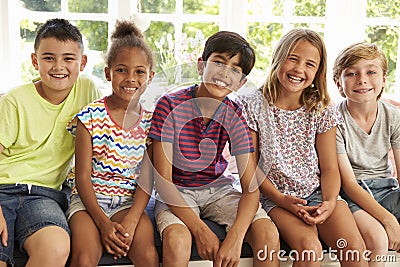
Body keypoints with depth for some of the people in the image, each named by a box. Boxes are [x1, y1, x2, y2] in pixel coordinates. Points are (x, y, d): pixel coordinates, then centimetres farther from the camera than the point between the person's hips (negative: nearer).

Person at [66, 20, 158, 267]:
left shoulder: (150, 122, 1)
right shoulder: (91, 116, -6)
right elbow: (83, 176, -7)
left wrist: (131, 221, -16)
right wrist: (103, 223, -17)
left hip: (129, 202, 2)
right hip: (89, 199, -2)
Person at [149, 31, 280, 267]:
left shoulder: (235, 115, -8)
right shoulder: (170, 105, -15)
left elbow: (251, 186, -11)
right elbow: (163, 180, -17)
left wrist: (235, 238, -28)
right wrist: (200, 230, -26)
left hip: (218, 190, 3)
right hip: (176, 193, -2)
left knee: (269, 235, -20)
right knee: (177, 241, -33)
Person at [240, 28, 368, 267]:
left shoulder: (322, 110, 3)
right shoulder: (254, 105, -3)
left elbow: (329, 168, 4)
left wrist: (330, 202, -15)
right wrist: (280, 199, -14)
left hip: (318, 193, 3)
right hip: (276, 196, -2)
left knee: (354, 246, -21)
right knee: (309, 247, -29)